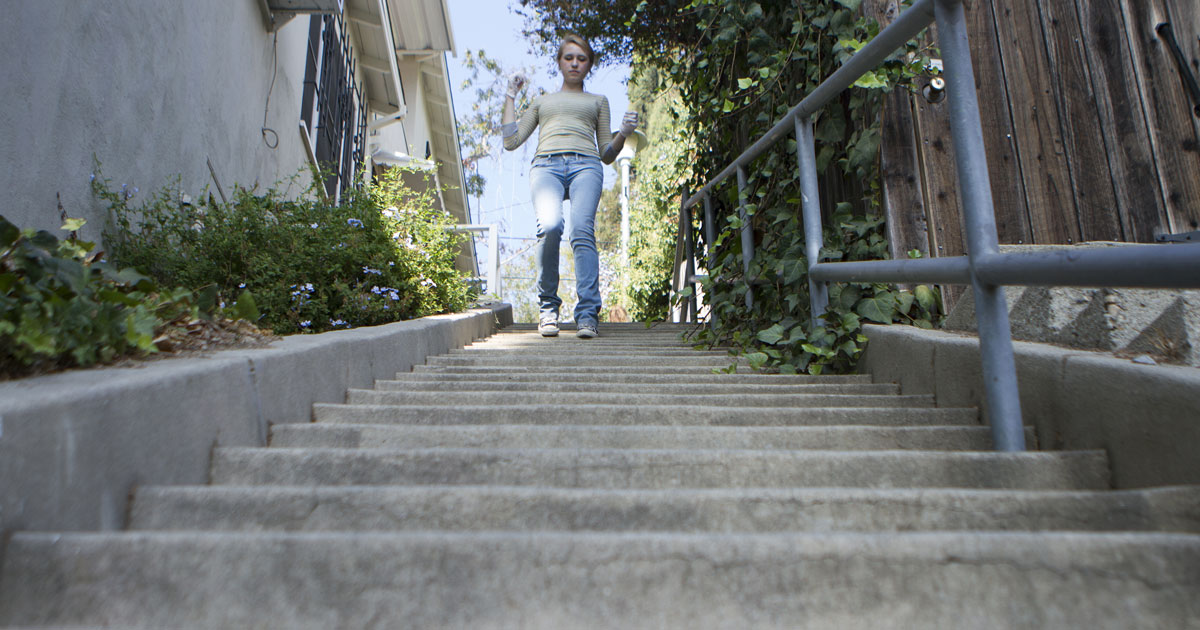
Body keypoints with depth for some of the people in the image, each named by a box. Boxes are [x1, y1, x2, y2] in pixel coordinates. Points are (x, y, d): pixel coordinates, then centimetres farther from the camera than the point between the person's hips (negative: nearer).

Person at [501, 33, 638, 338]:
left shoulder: (598, 101, 32)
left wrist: (624, 133, 5)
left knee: (582, 230, -27)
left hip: (585, 166, 0)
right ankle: (547, 306, -15)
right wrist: (510, 97, 27)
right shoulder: (542, 101, 34)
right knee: (550, 226, -30)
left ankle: (588, 314, -31)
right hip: (546, 166, 0)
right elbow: (511, 141, 23)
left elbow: (607, 155, 24)